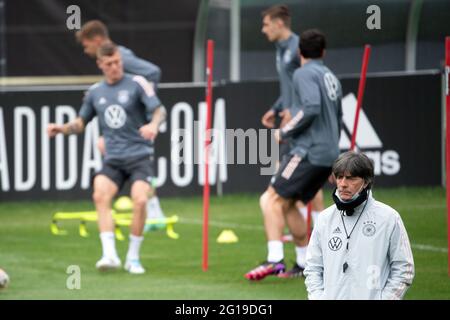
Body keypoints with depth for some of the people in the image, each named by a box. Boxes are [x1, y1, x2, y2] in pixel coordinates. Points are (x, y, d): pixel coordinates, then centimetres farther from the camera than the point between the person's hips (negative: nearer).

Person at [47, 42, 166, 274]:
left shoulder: (137, 83, 0)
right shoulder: (95, 92, 12)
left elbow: (159, 110, -7)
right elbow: (81, 122, 23)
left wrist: (153, 125, -29)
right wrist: (63, 129, 3)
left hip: (139, 156, -3)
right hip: (113, 159, 3)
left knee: (139, 200, -23)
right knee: (100, 195, -24)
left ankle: (133, 258, -6)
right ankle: (110, 255, -26)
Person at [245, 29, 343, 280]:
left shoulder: (305, 74, -6)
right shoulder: (331, 78, 20)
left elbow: (311, 108, -23)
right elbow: (337, 118, 26)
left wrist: (285, 132, -11)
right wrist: (333, 161, 33)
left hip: (309, 151, -8)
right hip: (329, 154, 8)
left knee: (272, 199, -10)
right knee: (286, 204, 16)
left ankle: (275, 259, -23)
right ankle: (305, 263, 14)